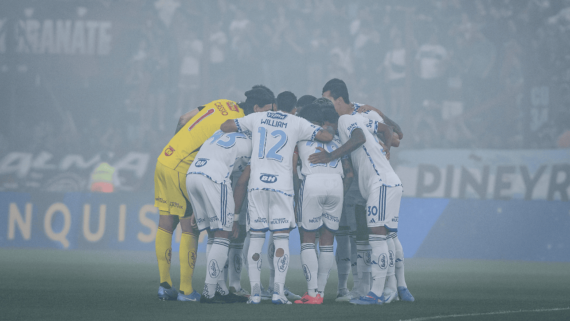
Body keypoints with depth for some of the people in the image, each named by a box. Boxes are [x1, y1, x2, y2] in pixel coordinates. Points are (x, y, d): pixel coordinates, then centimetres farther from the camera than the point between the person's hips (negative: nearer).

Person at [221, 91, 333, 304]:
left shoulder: (257, 118, 13)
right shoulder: (297, 123, 6)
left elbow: (225, 127, 19)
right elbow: (327, 137, 1)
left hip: (257, 183, 2)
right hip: (282, 184, -2)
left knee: (256, 238, 5)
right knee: (281, 238, 0)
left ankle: (255, 291, 1)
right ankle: (278, 291, -9)